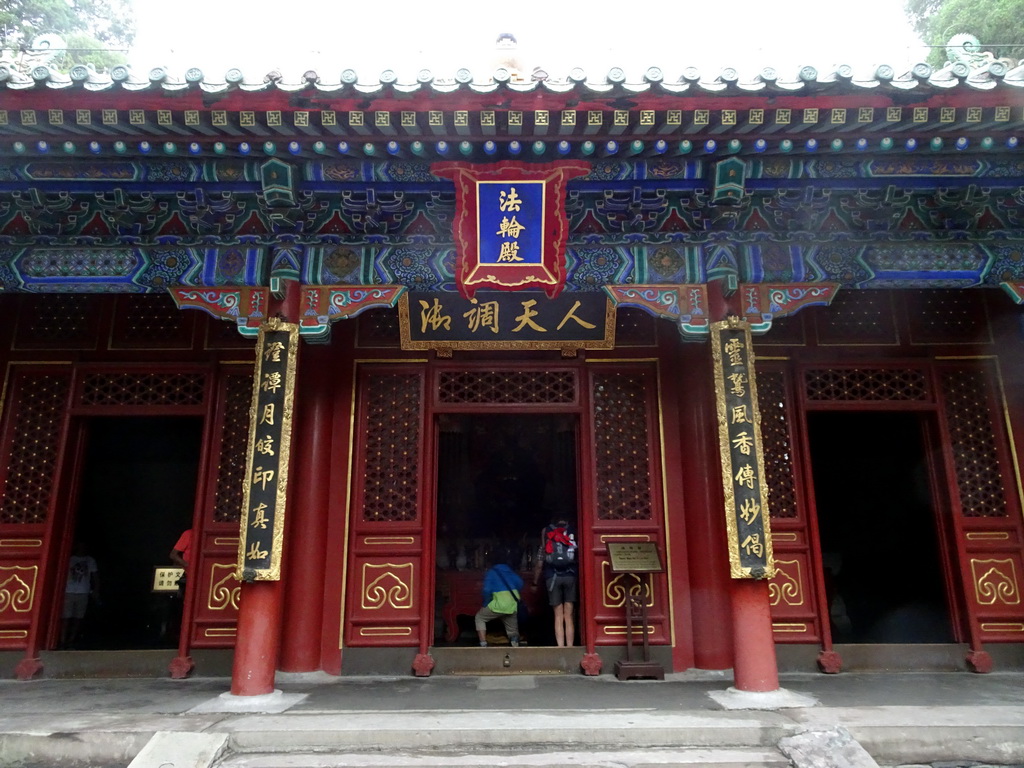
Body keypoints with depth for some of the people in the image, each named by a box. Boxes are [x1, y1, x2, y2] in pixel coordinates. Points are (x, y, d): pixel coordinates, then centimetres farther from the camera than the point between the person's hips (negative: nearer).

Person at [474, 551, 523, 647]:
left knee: (479, 618, 15)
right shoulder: (510, 572, 21)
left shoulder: (491, 572, 7)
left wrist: (486, 604, 9)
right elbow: (520, 584, 9)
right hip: (513, 606, 5)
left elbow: (487, 590, -4)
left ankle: (483, 646, 3)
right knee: (512, 630, 20)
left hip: (499, 605, -5)